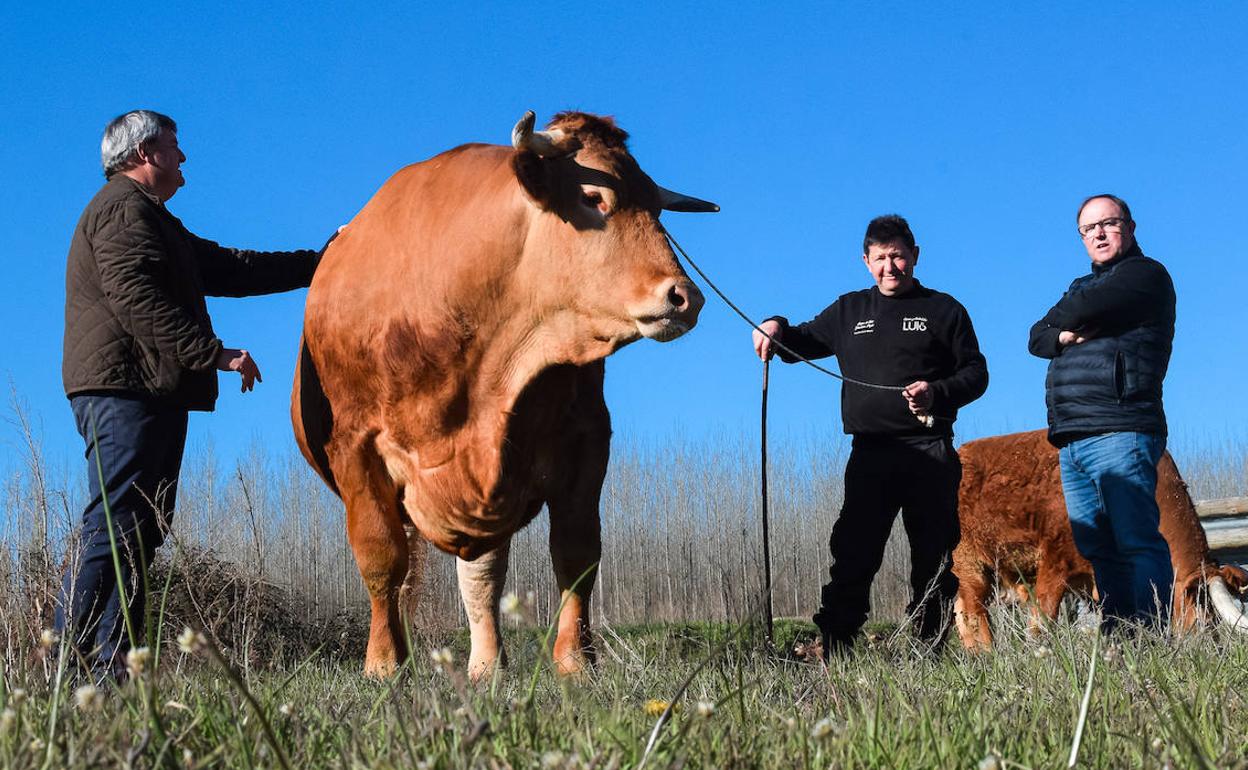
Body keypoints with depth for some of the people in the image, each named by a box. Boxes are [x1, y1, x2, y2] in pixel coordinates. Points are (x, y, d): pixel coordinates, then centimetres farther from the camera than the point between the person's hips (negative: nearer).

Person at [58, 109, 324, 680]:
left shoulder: (151, 218, 30)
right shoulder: (124, 208, -5)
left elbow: (229, 269, 28)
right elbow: (138, 299, -19)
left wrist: (321, 263, 28)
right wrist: (214, 354, -21)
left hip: (151, 393, 11)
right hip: (127, 385, -11)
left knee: (142, 531, 7)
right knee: (114, 526, -15)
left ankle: (114, 671, 6)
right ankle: (67, 665, -17)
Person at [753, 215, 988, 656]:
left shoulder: (943, 310, 10)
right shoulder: (849, 311, 19)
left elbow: (976, 372, 7)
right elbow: (803, 343, 27)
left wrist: (939, 392, -14)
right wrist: (776, 328, 4)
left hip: (929, 454, -2)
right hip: (869, 454, 2)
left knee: (934, 561, 2)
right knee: (852, 557, -6)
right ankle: (834, 655, -7)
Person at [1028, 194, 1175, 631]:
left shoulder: (1145, 274, 2)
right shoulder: (1084, 286, 28)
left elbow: (1078, 311, -12)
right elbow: (1037, 338, 18)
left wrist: (1059, 319, 11)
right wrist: (1065, 335, -4)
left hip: (1119, 434, -8)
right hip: (1072, 440, 8)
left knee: (1137, 542, -12)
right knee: (1098, 550, 4)